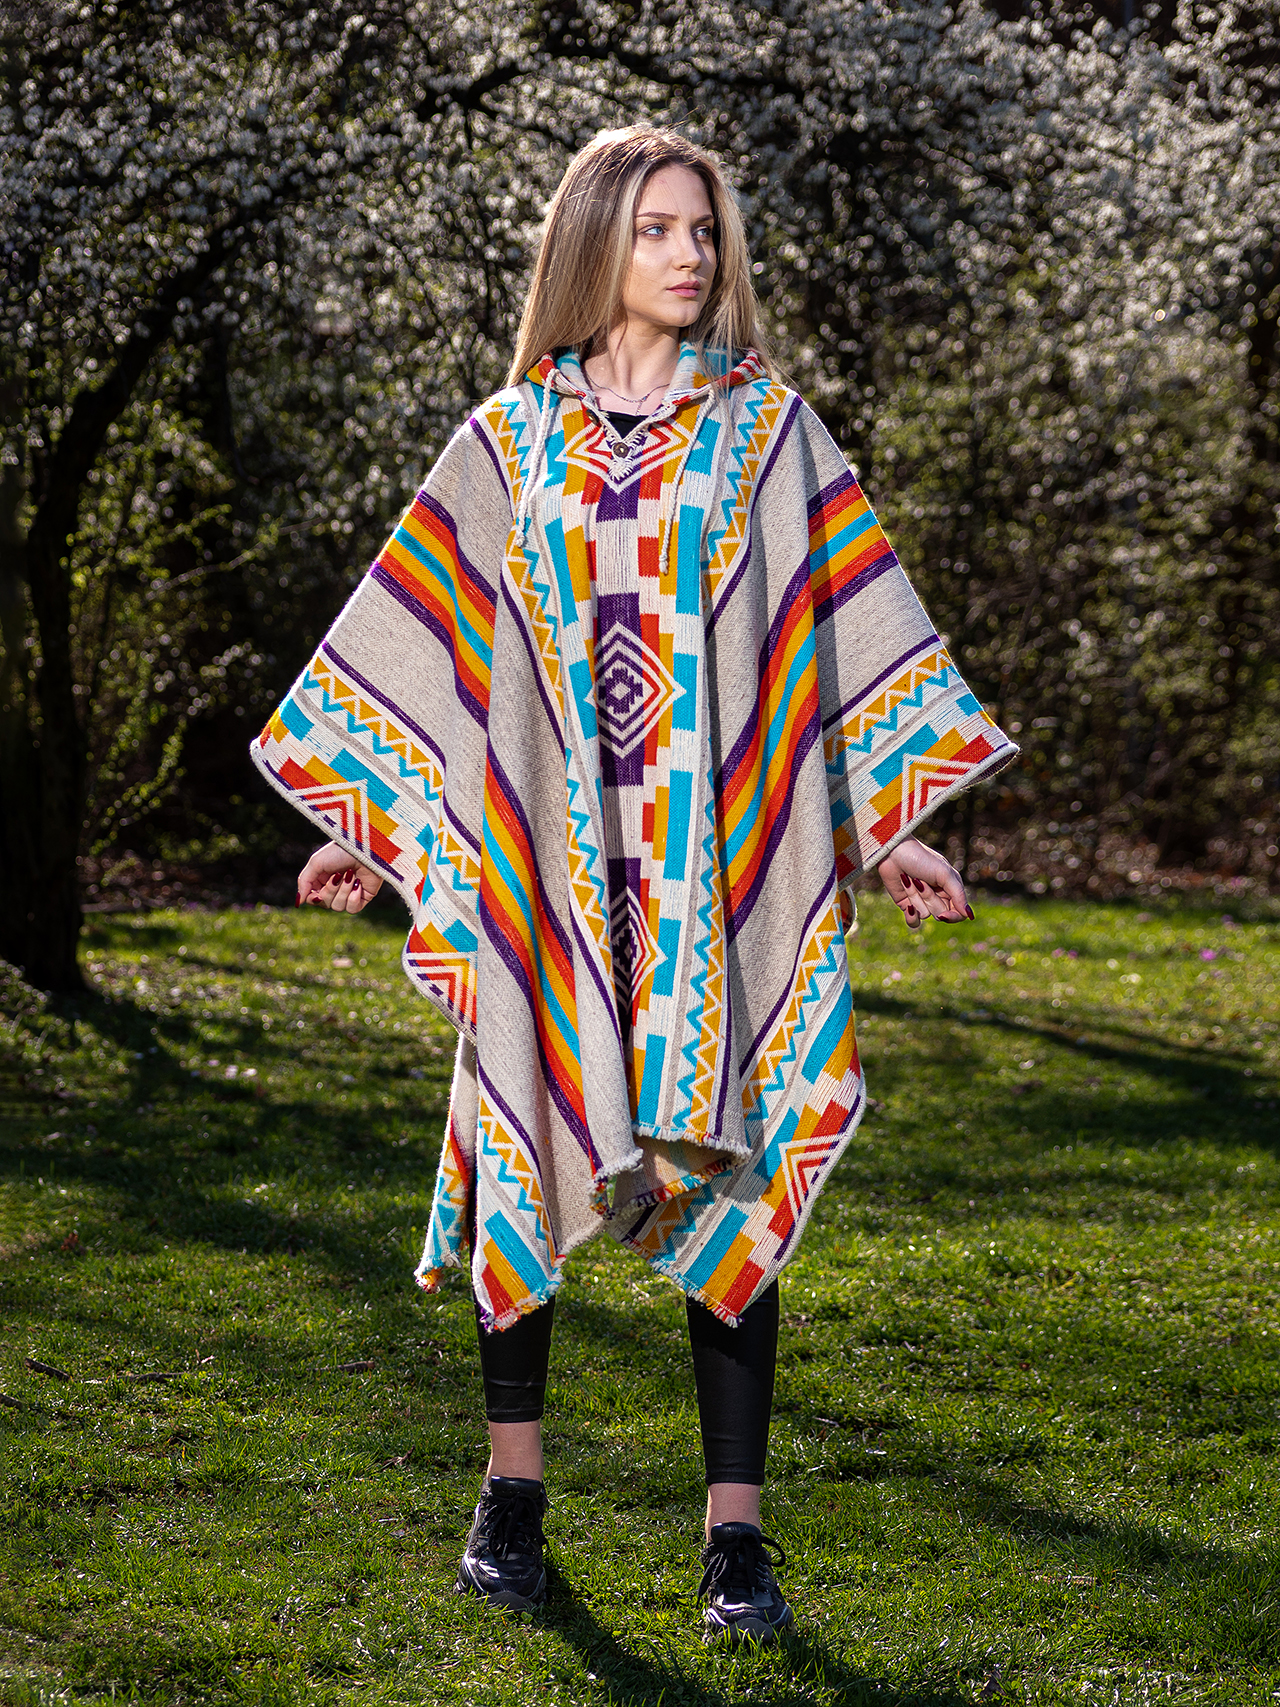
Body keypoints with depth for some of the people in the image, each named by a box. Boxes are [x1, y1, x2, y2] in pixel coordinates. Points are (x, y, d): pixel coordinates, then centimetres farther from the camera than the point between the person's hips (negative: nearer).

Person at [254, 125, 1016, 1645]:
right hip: (545, 864, 1)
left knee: (724, 1169, -3)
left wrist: (887, 827, -3)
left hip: (719, 869, -1)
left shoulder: (767, 430, 6)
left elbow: (852, 627, 4)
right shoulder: (510, 442, 8)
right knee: (521, 1155, 4)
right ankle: (513, 1487, 21)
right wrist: (367, 825, 4)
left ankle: (737, 1529, 2)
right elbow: (428, 638, 10)